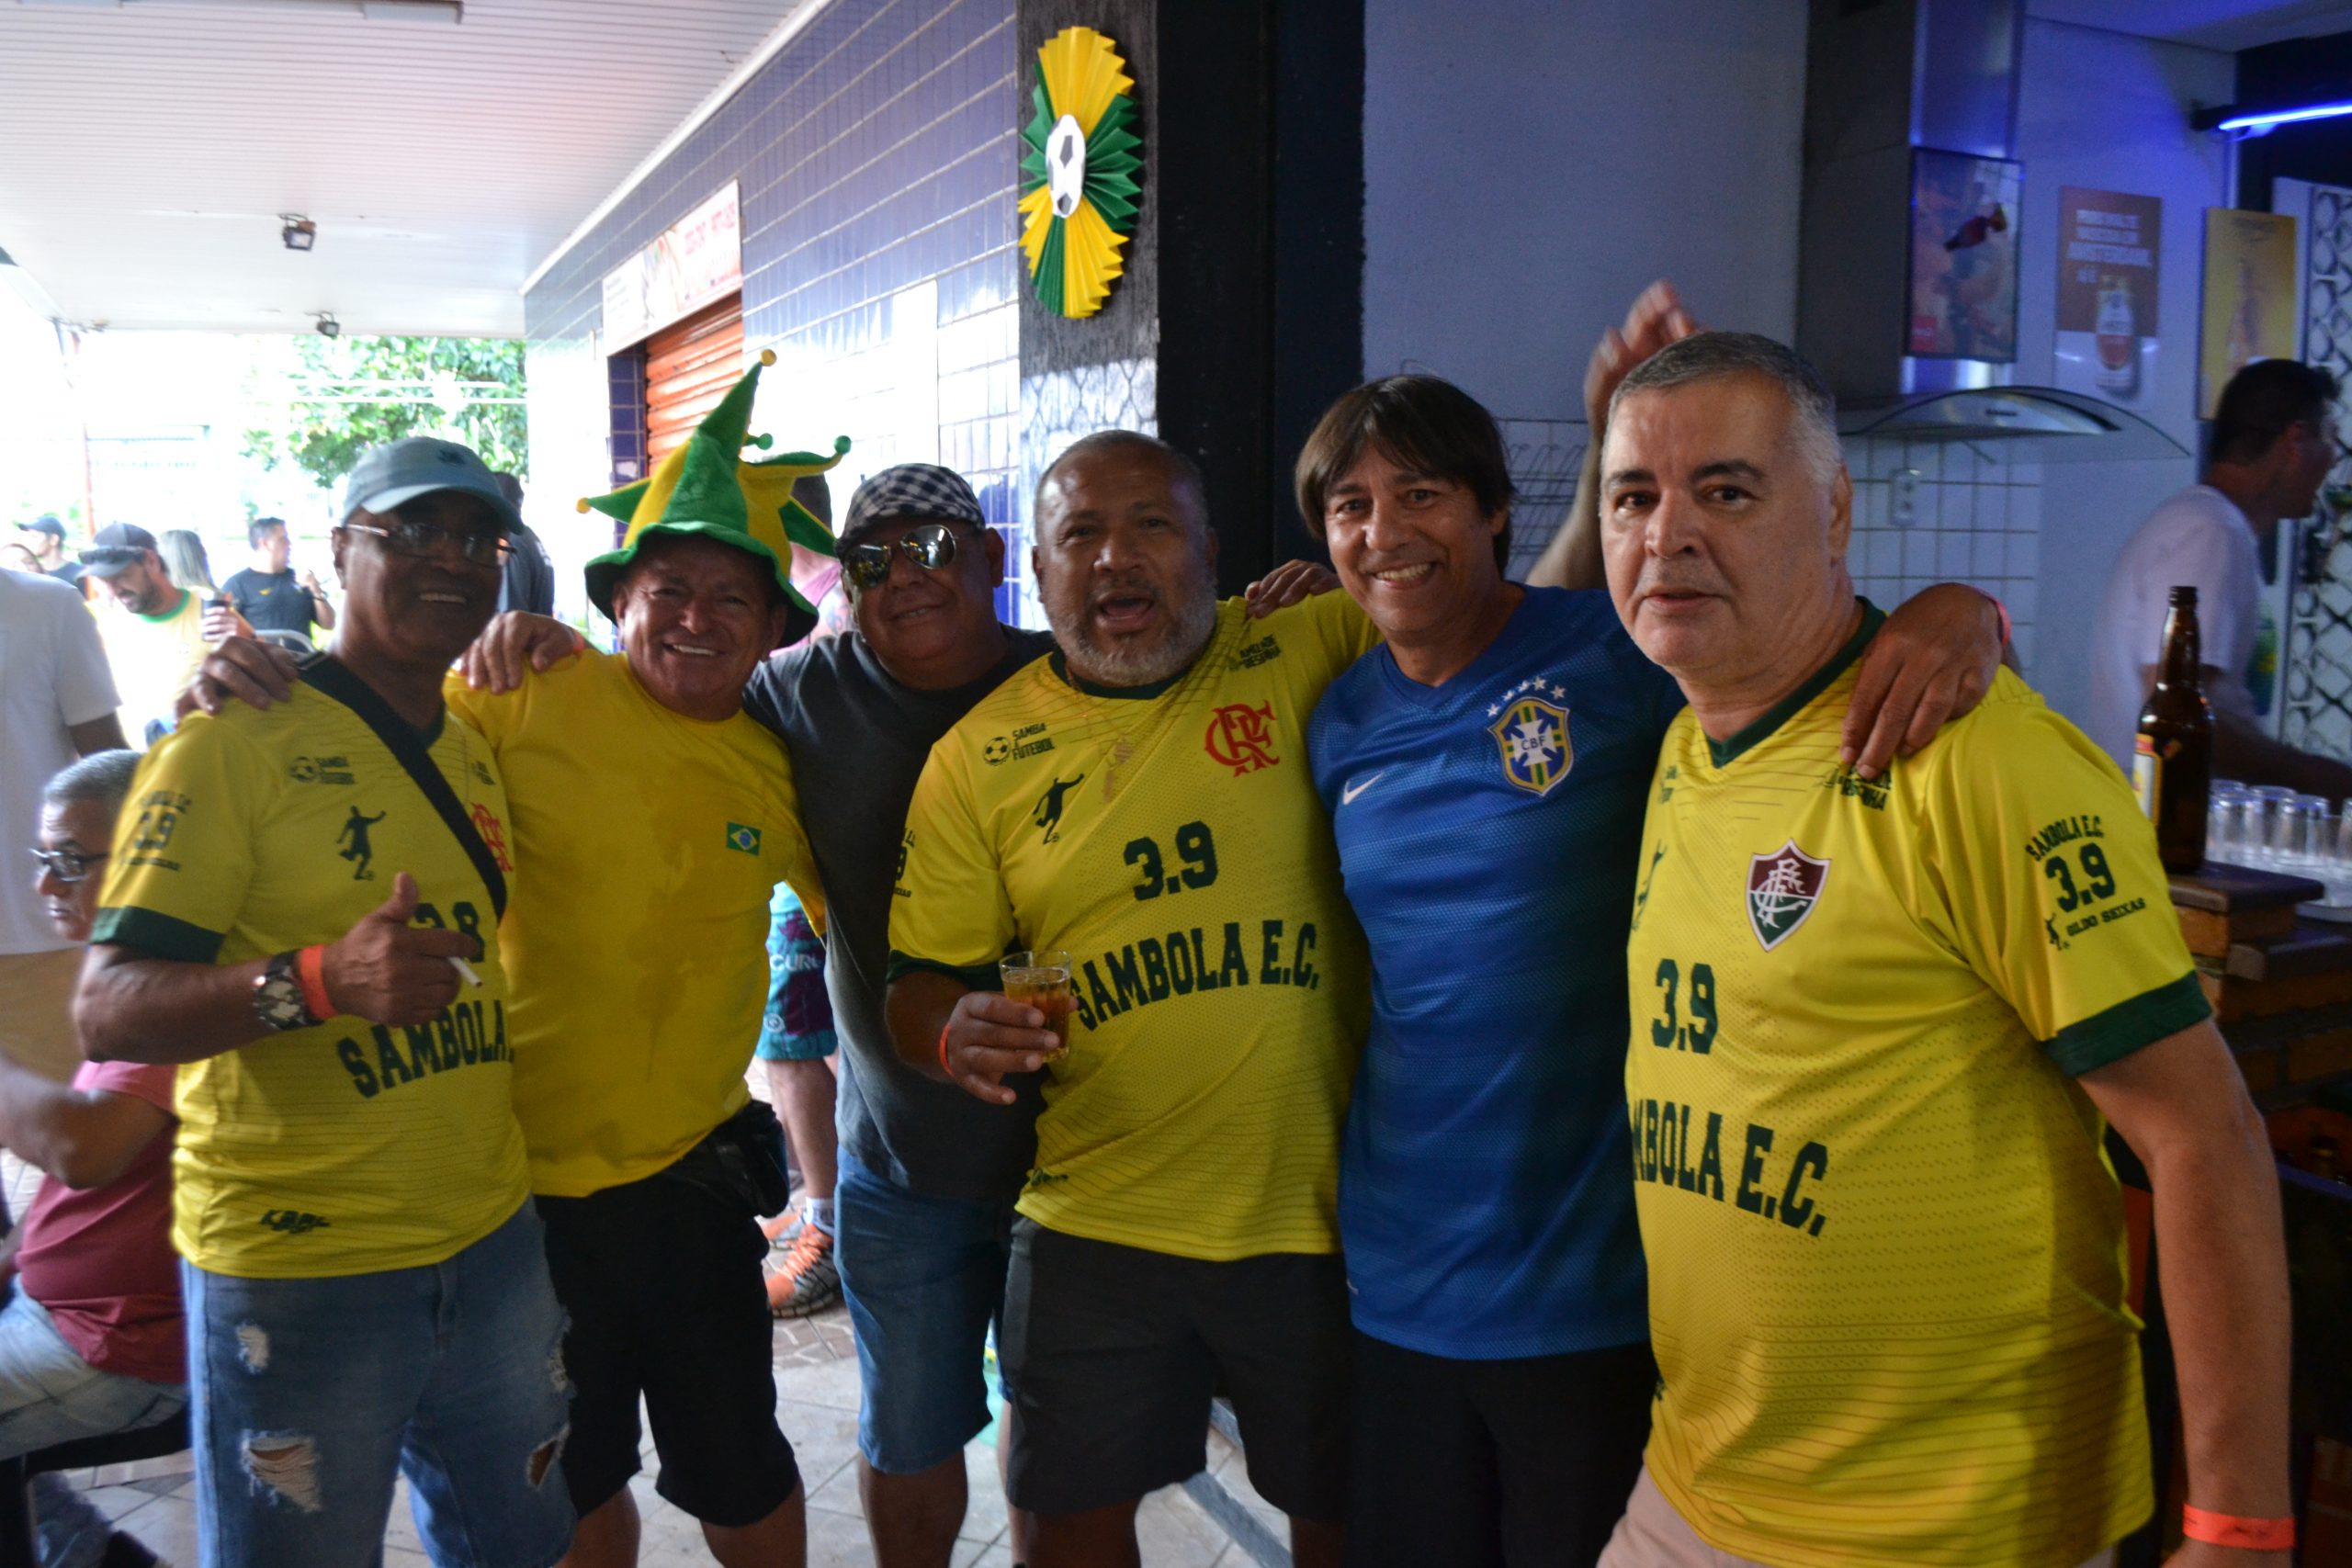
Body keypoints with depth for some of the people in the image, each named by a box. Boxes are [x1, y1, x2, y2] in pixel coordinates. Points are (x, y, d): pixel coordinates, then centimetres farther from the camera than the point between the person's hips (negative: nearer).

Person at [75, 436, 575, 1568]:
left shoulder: (478, 750, 10)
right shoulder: (234, 743, -11)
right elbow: (106, 1011, -19)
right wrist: (319, 980, -33)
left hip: (493, 1248, 6)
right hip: (298, 1277, -6)